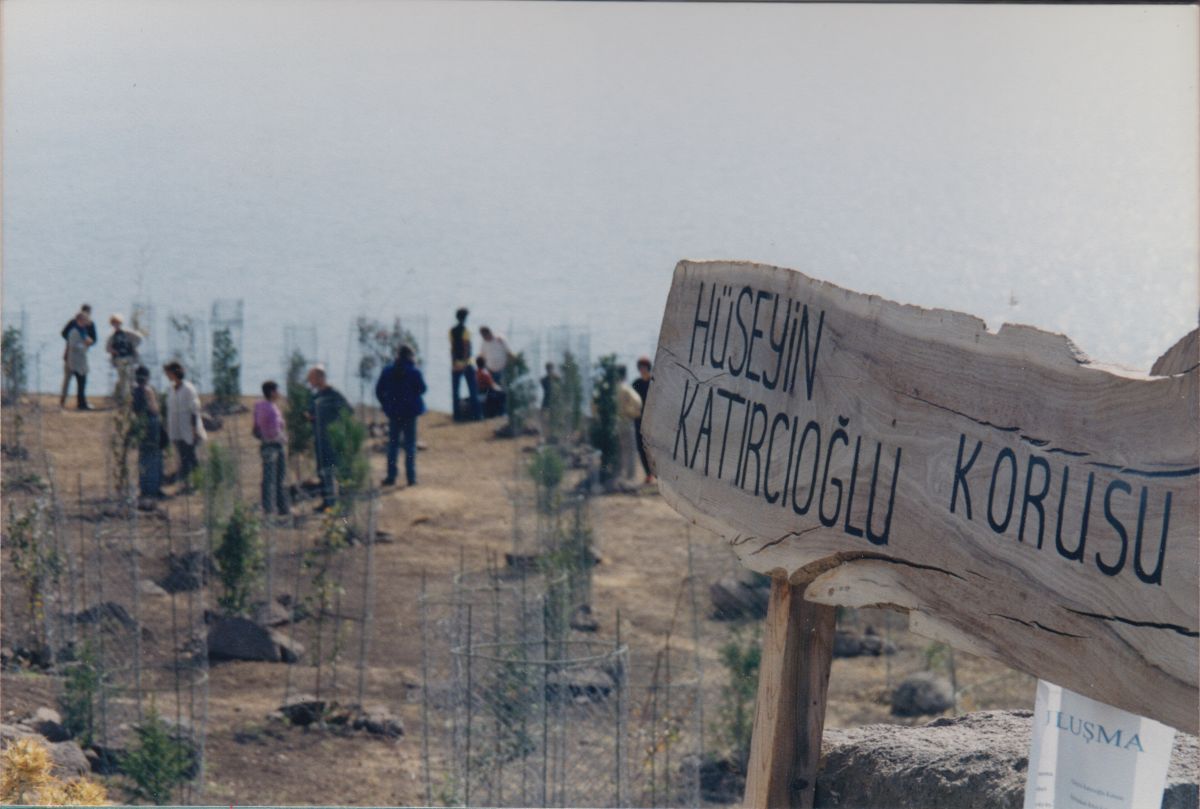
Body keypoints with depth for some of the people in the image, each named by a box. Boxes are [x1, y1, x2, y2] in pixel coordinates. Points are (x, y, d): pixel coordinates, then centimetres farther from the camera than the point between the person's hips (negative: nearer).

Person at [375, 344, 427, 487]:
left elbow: (379, 390, 0)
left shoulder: (388, 370, -1)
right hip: (410, 412, -2)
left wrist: (386, 405, 11)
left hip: (393, 412, 2)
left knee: (392, 444, 10)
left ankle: (391, 476, 8)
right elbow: (422, 389, -8)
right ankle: (411, 477, 3)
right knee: (410, 445, 4)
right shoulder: (414, 371, -11)